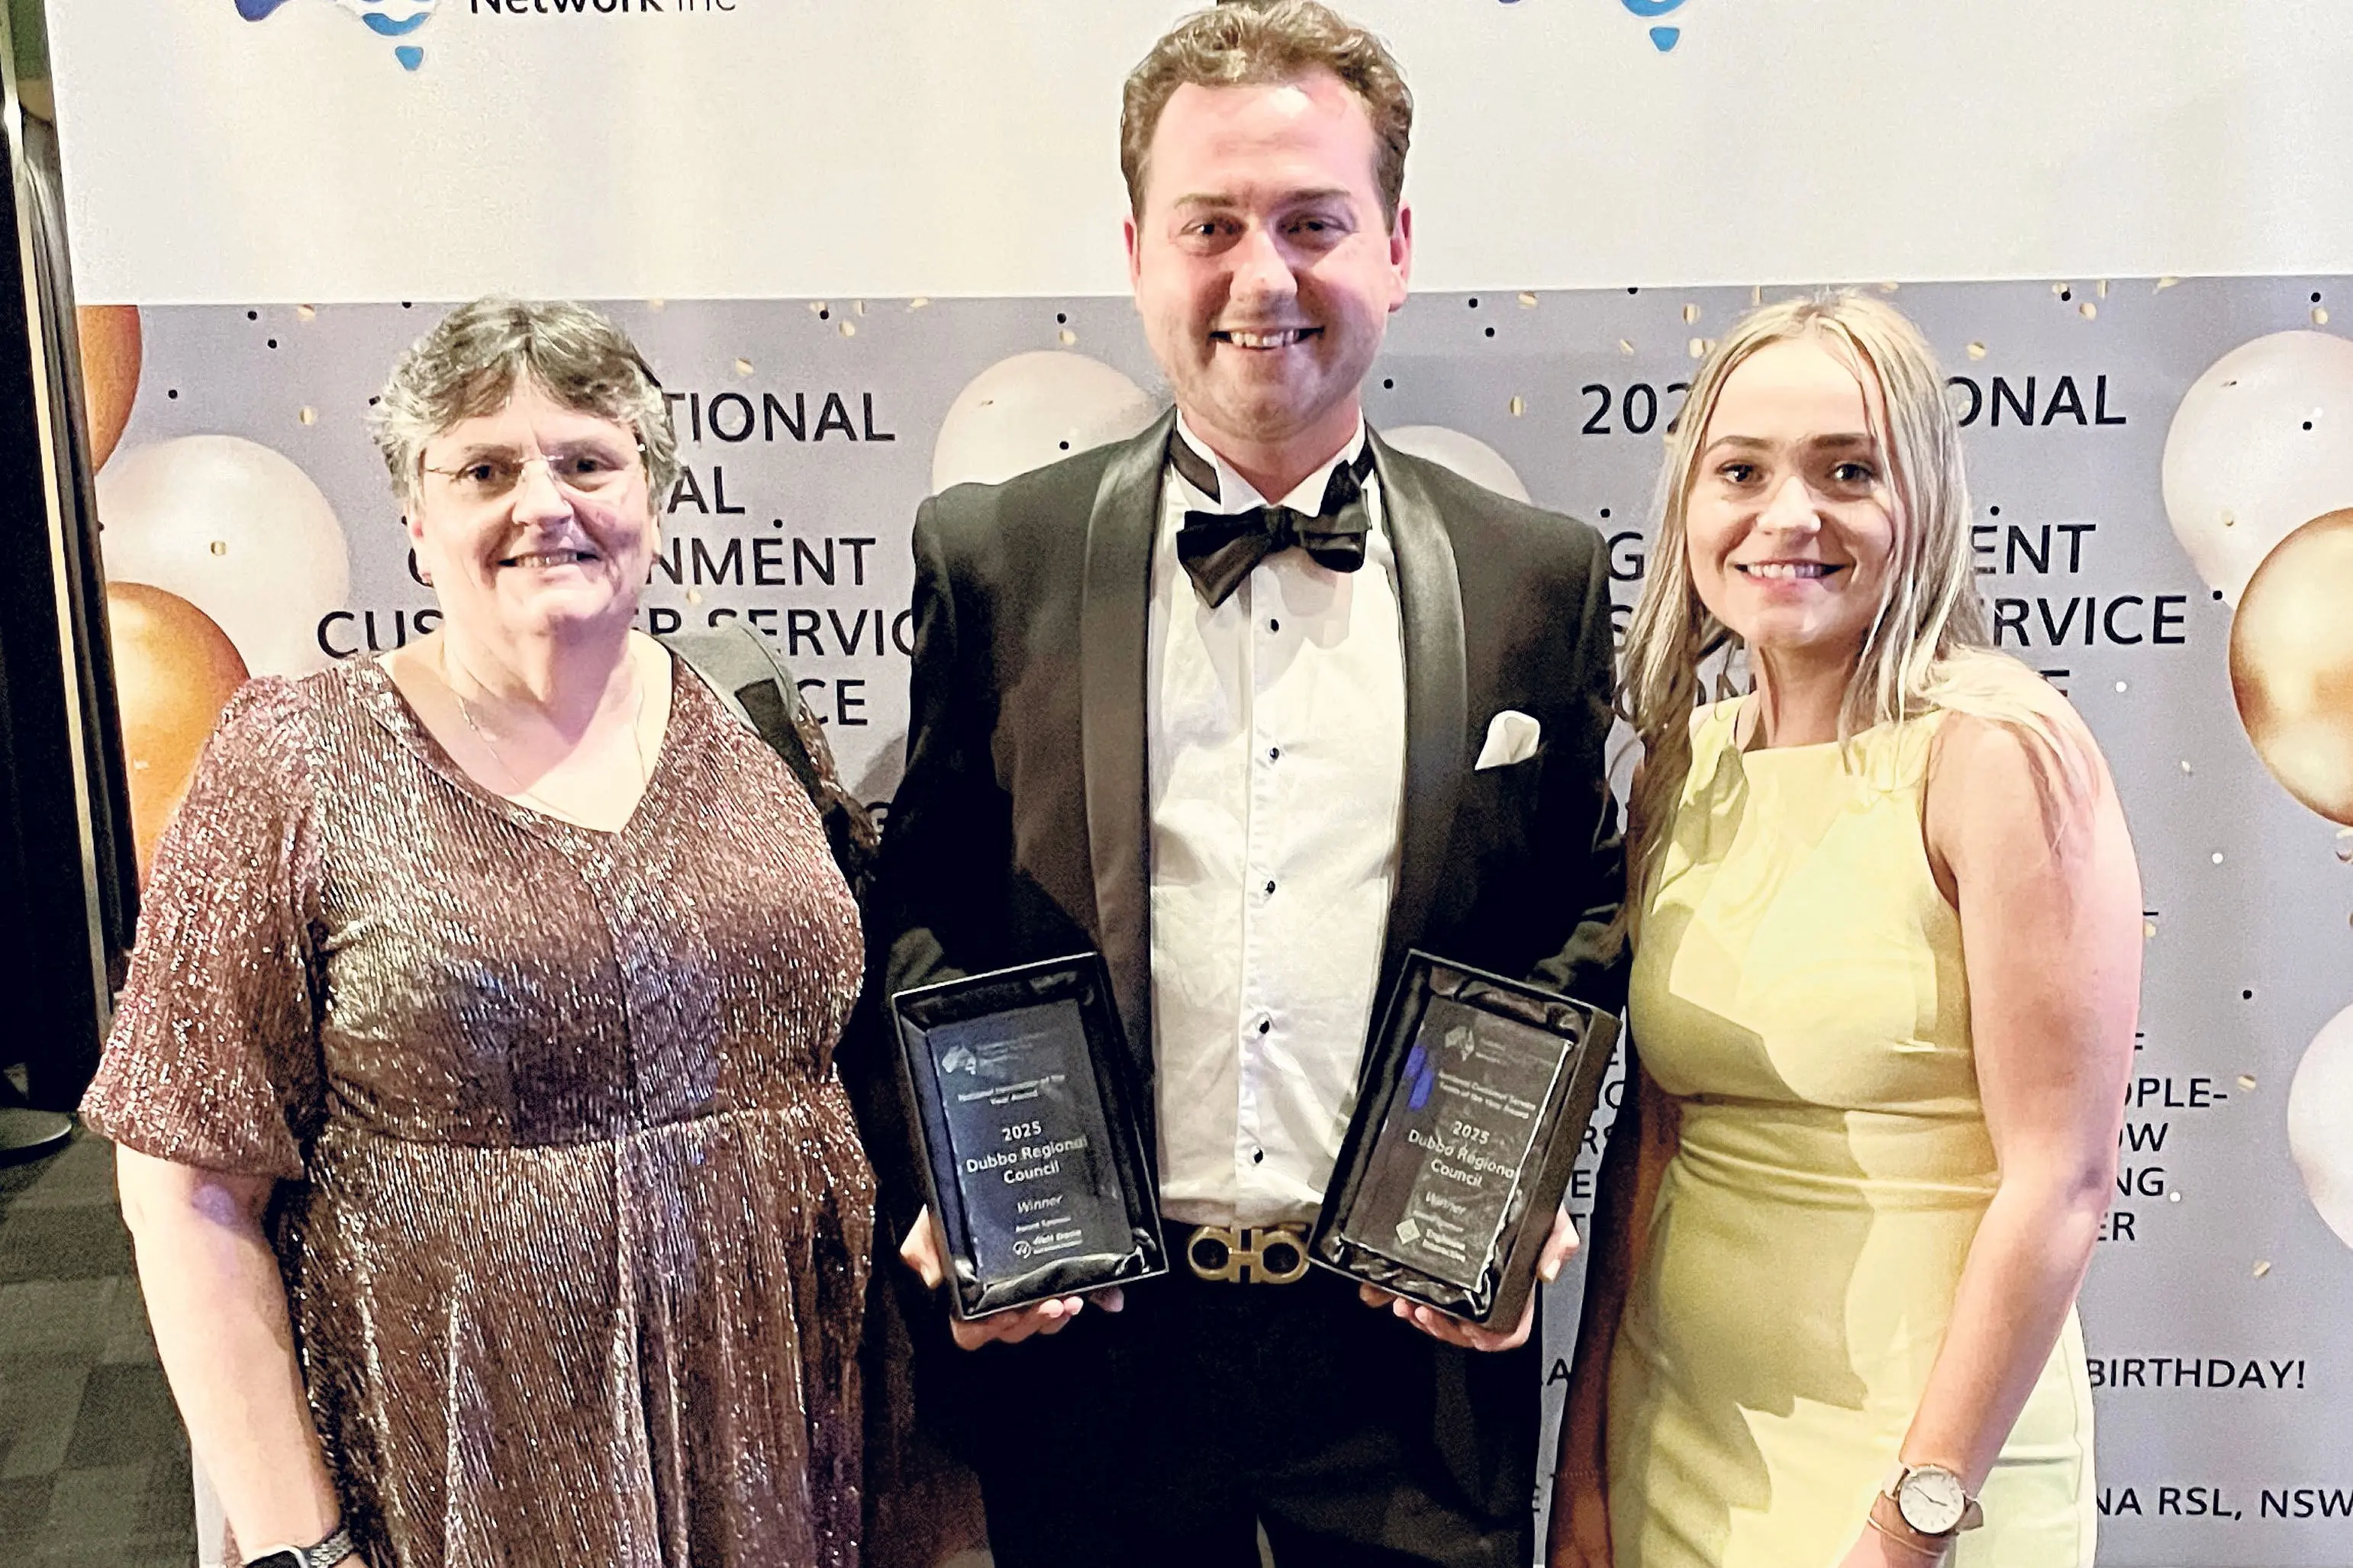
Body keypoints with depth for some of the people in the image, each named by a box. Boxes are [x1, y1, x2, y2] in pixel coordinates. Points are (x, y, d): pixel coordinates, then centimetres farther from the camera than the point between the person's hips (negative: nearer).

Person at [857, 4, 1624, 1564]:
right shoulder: (995, 558, 0)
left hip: (1414, 1349, 1)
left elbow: (1583, 928, 8)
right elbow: (921, 913, 4)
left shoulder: (1540, 577, 2)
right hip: (1083, 1345, 0)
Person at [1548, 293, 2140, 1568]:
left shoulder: (2001, 747, -15)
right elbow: (1650, 1133, 5)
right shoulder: (1681, 765, 1)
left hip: (1919, 1438, -5)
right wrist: (1584, 1463, 6)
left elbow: (2060, 1177, -16)